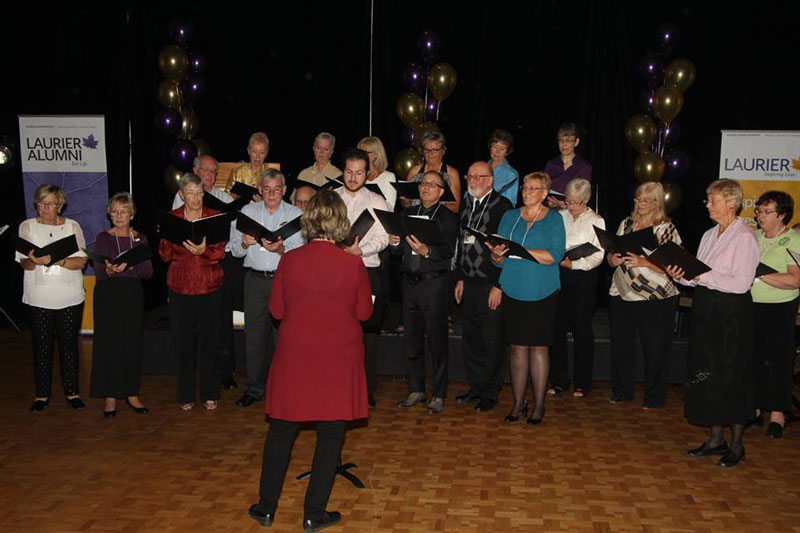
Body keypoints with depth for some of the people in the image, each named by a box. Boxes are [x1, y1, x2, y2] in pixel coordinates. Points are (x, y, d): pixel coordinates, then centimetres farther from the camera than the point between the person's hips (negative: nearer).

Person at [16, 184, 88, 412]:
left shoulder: (72, 226, 5)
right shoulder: (27, 226, 5)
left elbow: (81, 260, -4)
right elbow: (24, 263, -2)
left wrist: (57, 260, -20)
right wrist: (33, 261, -25)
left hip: (70, 296, 0)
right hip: (39, 297, 0)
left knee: (69, 344, 4)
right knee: (42, 345, 4)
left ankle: (73, 392, 13)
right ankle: (42, 394, 13)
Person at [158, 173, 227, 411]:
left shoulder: (214, 217, 3)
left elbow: (220, 252, -5)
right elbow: (164, 255, 3)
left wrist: (203, 251, -26)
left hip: (210, 286, -1)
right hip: (180, 286, 1)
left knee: (209, 341, 2)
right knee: (184, 342, 4)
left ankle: (210, 394, 14)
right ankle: (185, 395, 15)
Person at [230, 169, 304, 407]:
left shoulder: (295, 214, 3)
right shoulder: (247, 212, 11)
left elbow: (298, 251, -7)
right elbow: (234, 249, 8)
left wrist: (280, 248, -25)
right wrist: (244, 243, -13)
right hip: (255, 279, 2)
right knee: (254, 333, 4)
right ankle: (254, 388, 15)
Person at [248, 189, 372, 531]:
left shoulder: (290, 260, -8)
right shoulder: (353, 264, -11)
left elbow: (277, 309, 2)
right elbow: (364, 312, -1)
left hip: (295, 356, 2)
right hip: (338, 361, -1)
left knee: (281, 431, 15)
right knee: (330, 435, 10)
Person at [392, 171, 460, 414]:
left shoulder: (448, 218, -1)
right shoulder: (408, 213, 14)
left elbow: (448, 252, -13)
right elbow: (400, 252, 11)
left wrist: (427, 251, -30)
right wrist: (395, 243, -10)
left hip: (434, 283, -5)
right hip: (410, 282, 5)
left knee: (437, 341, 0)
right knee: (411, 339, 11)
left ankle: (438, 395, 10)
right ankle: (416, 390, 24)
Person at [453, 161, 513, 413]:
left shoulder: (503, 206, -9)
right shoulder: (466, 205, 13)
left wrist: (499, 286, -15)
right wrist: (460, 278, 15)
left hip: (492, 286, -7)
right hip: (468, 284, 7)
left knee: (493, 342, 2)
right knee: (471, 340, 12)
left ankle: (490, 393, 14)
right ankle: (476, 387, 25)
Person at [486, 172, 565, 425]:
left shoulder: (554, 219, 1)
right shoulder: (510, 217, 10)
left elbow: (554, 255, -14)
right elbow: (498, 259, 8)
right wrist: (497, 254, -16)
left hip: (542, 293, -3)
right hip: (513, 291, 3)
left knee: (539, 347, 3)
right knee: (517, 347, 5)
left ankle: (539, 404, 13)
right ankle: (518, 402, 14)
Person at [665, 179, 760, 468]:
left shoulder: (745, 237, -12)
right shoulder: (709, 235, 13)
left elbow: (741, 283, -20)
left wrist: (704, 276, -21)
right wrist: (682, 275, -3)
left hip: (731, 314, -8)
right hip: (705, 311, 8)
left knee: (732, 377, 1)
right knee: (709, 376, 11)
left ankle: (736, 444, 13)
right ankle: (716, 439, 23)